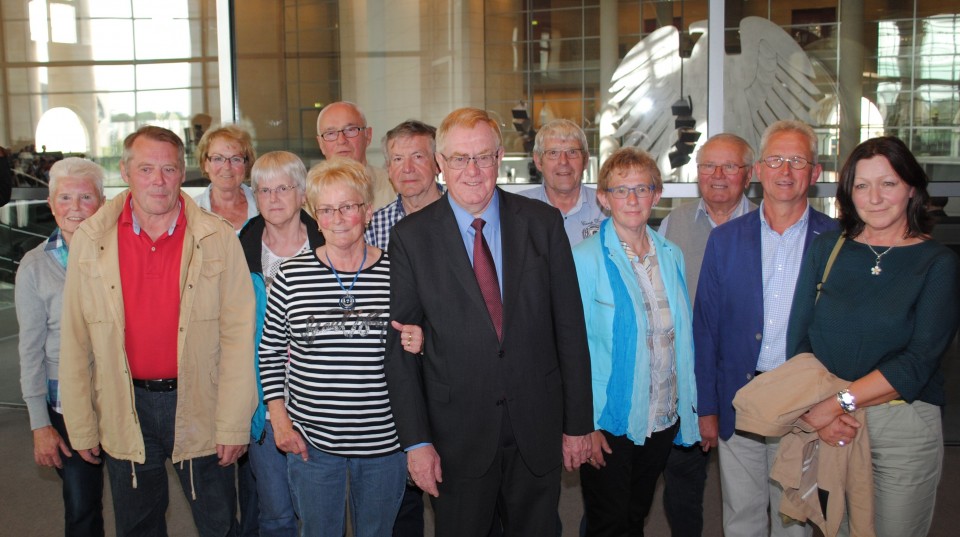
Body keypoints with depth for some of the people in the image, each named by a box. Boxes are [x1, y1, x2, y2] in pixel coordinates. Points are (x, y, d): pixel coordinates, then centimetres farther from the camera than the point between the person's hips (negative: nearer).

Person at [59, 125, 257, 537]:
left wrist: (233, 424, -9)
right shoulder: (91, 241, -2)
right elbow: (75, 340, 1)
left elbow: (238, 333, -7)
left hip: (199, 408, -1)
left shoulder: (218, 238, -7)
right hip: (125, 414, 2)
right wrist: (81, 426, 1)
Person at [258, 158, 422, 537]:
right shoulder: (292, 275, -4)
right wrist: (279, 419, -1)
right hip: (310, 441, 0)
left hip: (384, 442, 0)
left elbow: (415, 343, 8)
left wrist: (417, 345, -15)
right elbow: (270, 351, 4)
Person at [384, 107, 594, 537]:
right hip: (456, 434, -1)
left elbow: (569, 327, 1)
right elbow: (400, 343, -4)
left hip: (538, 428, 2)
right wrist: (415, 439, -7)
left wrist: (579, 422, 1)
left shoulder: (542, 222, -1)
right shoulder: (411, 236, -4)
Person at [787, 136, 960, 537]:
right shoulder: (826, 248, 4)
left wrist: (839, 402, -20)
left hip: (903, 428, -2)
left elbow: (919, 361, -12)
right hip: (828, 428, 2)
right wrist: (816, 411, -15)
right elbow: (799, 336, -1)